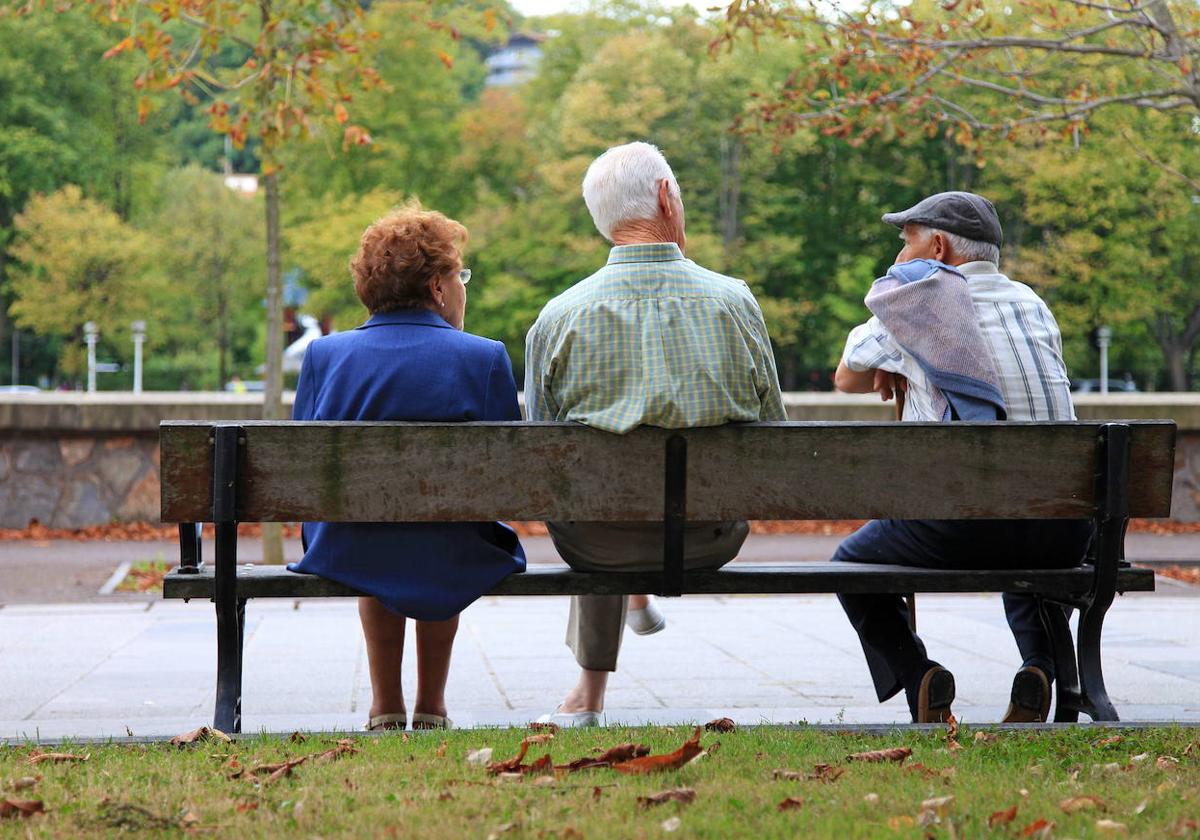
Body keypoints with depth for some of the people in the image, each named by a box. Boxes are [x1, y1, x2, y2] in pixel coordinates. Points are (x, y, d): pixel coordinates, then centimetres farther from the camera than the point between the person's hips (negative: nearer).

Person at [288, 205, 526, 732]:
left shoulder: (323, 355, -3)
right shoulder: (484, 358, -9)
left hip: (344, 560, 2)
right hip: (451, 565, -1)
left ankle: (385, 707, 43)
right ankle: (431, 708, 43)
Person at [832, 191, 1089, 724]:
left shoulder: (911, 298, 6)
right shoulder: (1033, 303, 18)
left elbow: (847, 380, 21)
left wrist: (889, 373, 42)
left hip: (962, 526, -4)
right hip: (1064, 532, 4)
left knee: (852, 563, 22)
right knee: (1025, 562, 39)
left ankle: (915, 675, 0)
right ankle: (1041, 665, 10)